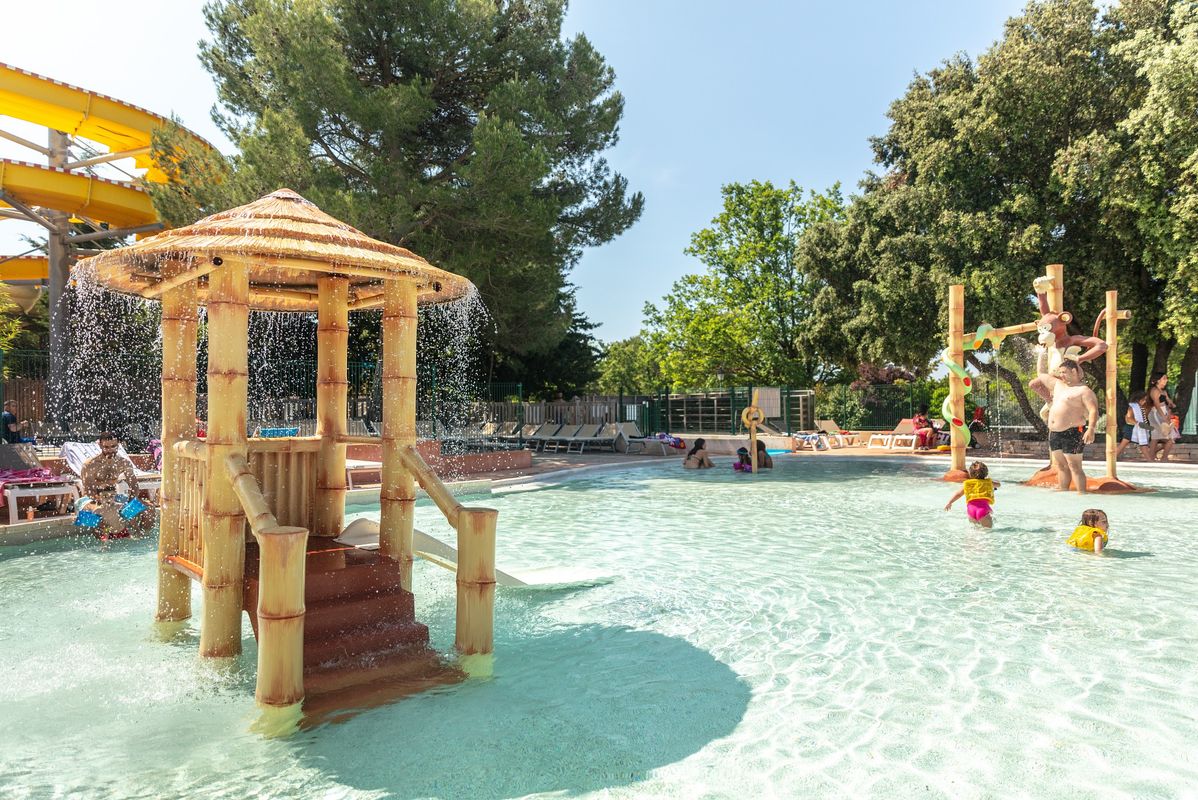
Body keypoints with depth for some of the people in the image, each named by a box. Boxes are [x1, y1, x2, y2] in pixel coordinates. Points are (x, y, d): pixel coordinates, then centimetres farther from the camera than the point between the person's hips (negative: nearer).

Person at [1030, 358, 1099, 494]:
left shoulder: (1084, 390, -7)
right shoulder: (1057, 384, 17)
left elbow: (1093, 411, -18)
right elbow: (1041, 375, 32)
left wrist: (1091, 429, -31)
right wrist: (1041, 356, 33)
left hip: (1072, 433, -8)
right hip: (1054, 433, 8)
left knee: (1074, 466, -8)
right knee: (1061, 466, 10)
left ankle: (1082, 495, -6)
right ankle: (1062, 493, 14)